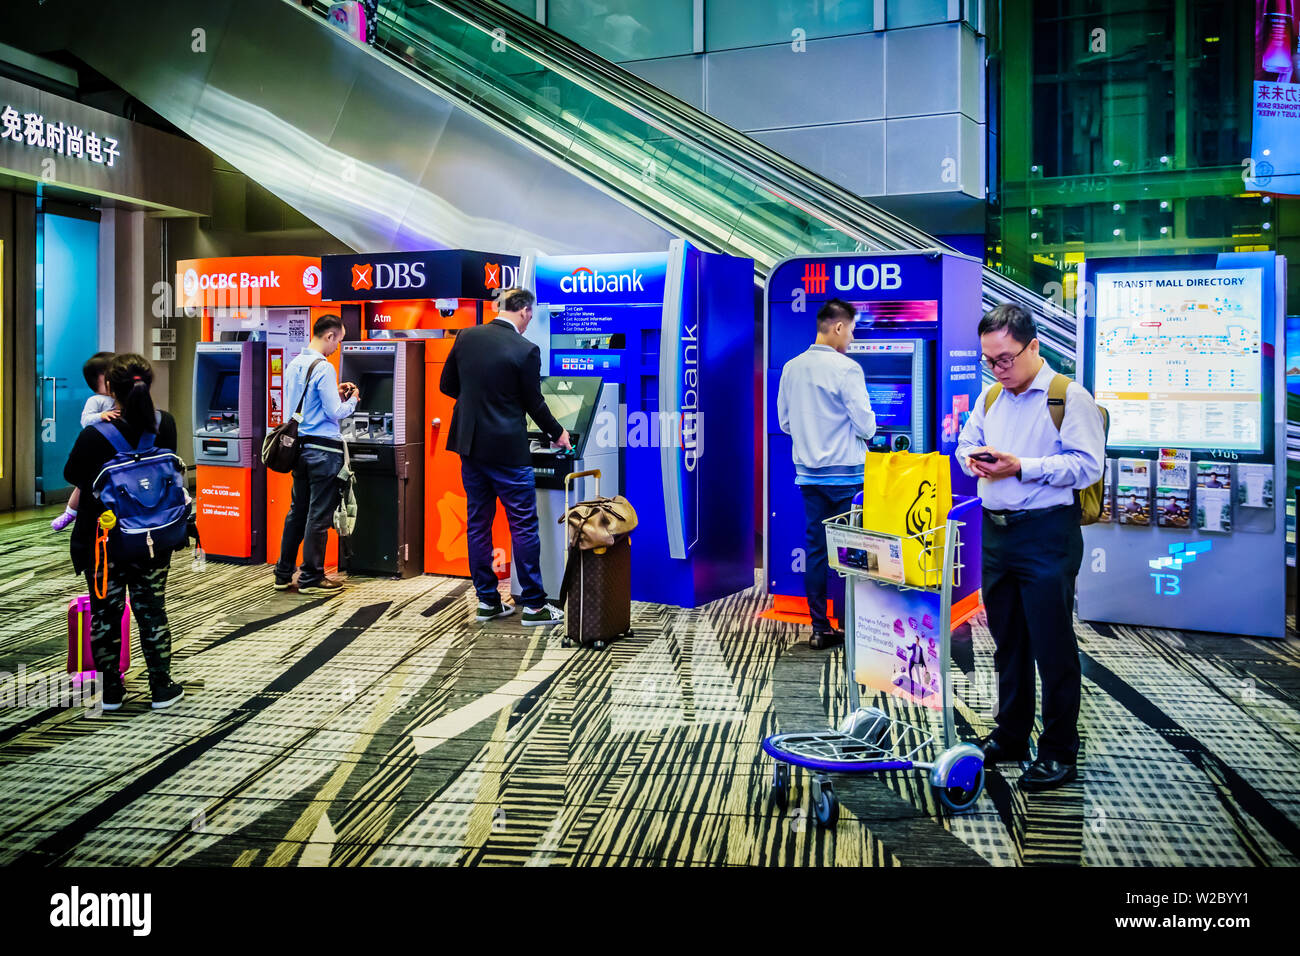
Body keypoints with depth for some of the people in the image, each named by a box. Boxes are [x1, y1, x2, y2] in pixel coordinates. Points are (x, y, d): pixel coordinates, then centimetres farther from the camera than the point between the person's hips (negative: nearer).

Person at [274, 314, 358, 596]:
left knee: (297, 511, 14)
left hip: (300, 447, 8)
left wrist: (336, 394, 18)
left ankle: (283, 575, 20)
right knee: (319, 515, 0)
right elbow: (336, 413, -15)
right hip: (324, 449, -8)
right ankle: (311, 578, 7)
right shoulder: (323, 367, -15)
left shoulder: (293, 365, 11)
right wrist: (352, 400, 4)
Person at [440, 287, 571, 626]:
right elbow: (534, 403, -6)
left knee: (477, 522, 12)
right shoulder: (526, 350, -13)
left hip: (470, 445, 6)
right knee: (524, 525, 3)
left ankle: (487, 600, 18)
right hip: (507, 449, -6)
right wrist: (557, 433, 11)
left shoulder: (466, 337, 1)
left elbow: (447, 386, 9)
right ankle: (533, 604, 9)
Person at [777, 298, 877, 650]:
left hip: (808, 473, 6)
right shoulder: (847, 368, -14)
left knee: (815, 549, 8)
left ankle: (820, 629, 14)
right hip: (846, 475, -5)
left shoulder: (791, 368, 5)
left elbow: (785, 422, 12)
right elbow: (866, 426, -12)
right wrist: (866, 428, 10)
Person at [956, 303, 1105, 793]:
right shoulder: (989, 398, 14)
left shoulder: (1070, 398, -8)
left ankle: (1059, 753, 12)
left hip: (1047, 535, -7)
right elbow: (965, 444, 21)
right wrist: (974, 458, -3)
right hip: (996, 530, 7)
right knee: (1007, 640, 16)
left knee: (1052, 646, 0)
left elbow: (1087, 465, -15)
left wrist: (1021, 467, -22)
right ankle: (1010, 737, 30)